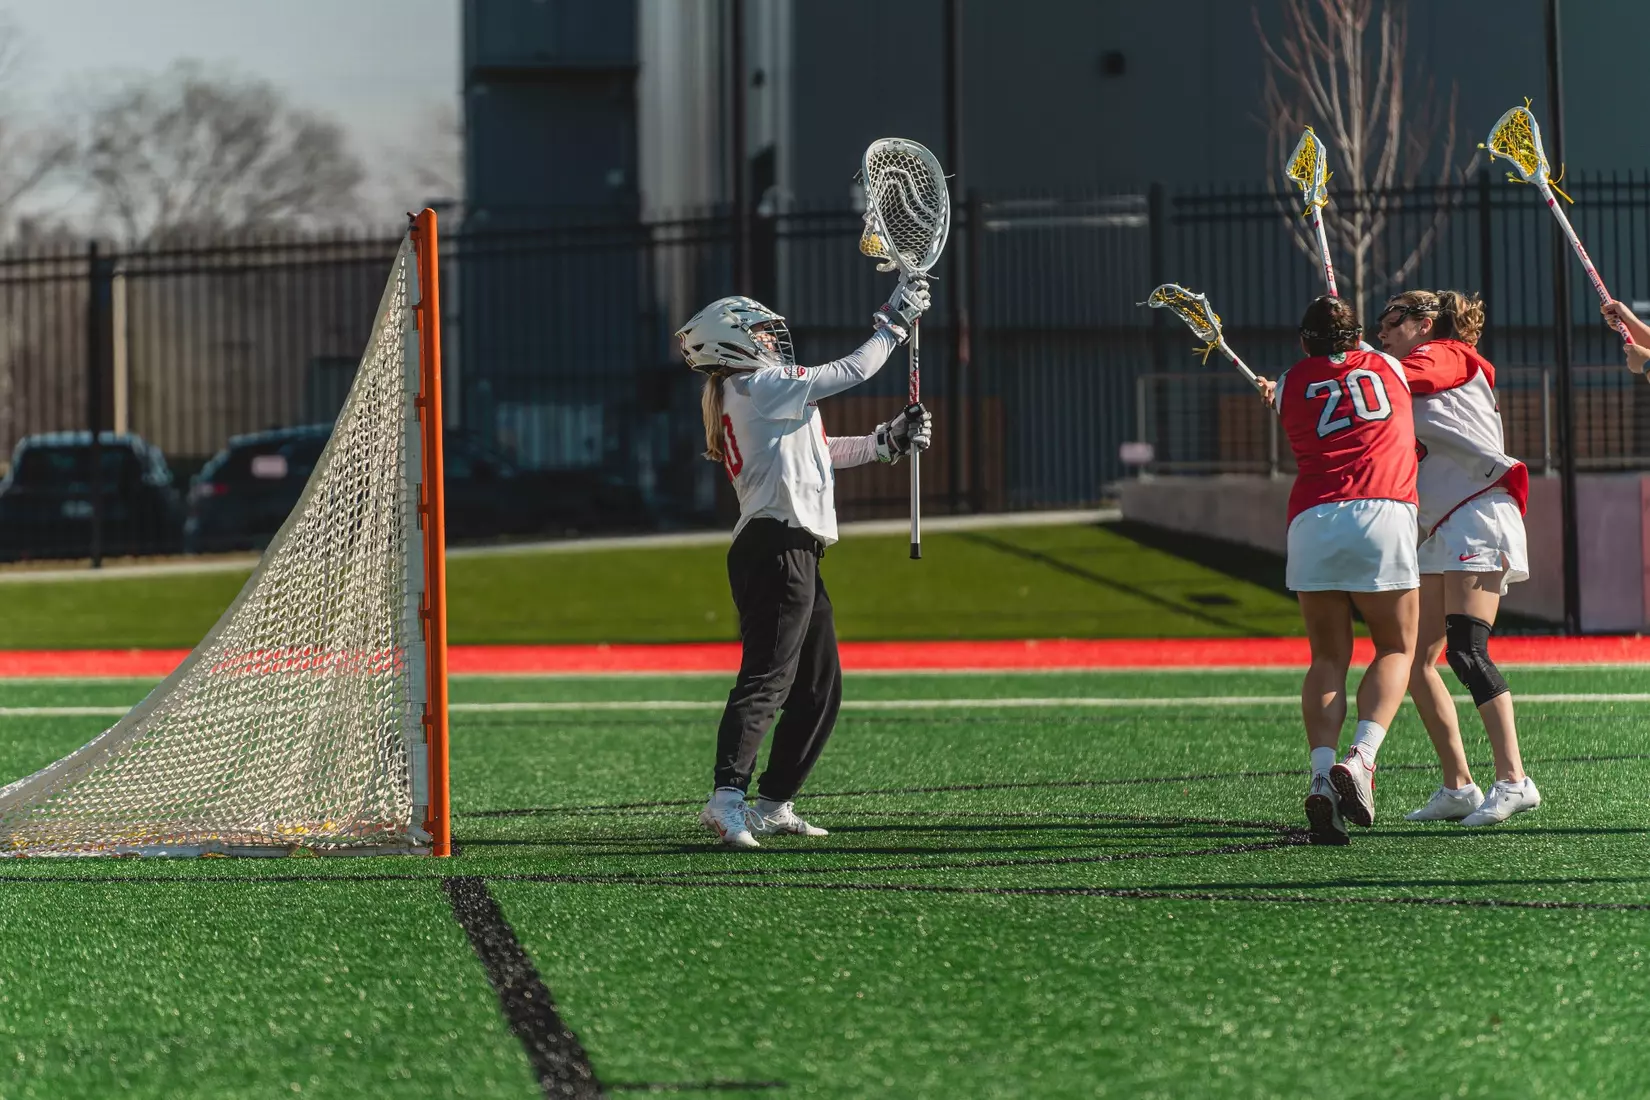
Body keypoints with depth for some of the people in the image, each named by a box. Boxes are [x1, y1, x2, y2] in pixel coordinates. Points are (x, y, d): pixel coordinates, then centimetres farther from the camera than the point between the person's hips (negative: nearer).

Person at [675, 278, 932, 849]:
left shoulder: (743, 397, 22)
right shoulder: (760, 385, -7)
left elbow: (820, 452, 28)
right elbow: (851, 372, -5)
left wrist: (887, 441, 21)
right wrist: (893, 324, 6)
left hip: (794, 556, 10)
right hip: (777, 549, -10)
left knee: (821, 688, 14)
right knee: (766, 677, -19)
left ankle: (773, 806, 17)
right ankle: (727, 798, -29)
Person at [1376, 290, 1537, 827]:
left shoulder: (1449, 355, 2)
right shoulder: (1420, 383, 24)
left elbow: (1399, 378, -18)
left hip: (1477, 516, -9)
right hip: (1439, 534, 9)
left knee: (1466, 651, -20)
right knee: (1415, 661, 2)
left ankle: (1513, 779, -24)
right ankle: (1458, 787, 5)